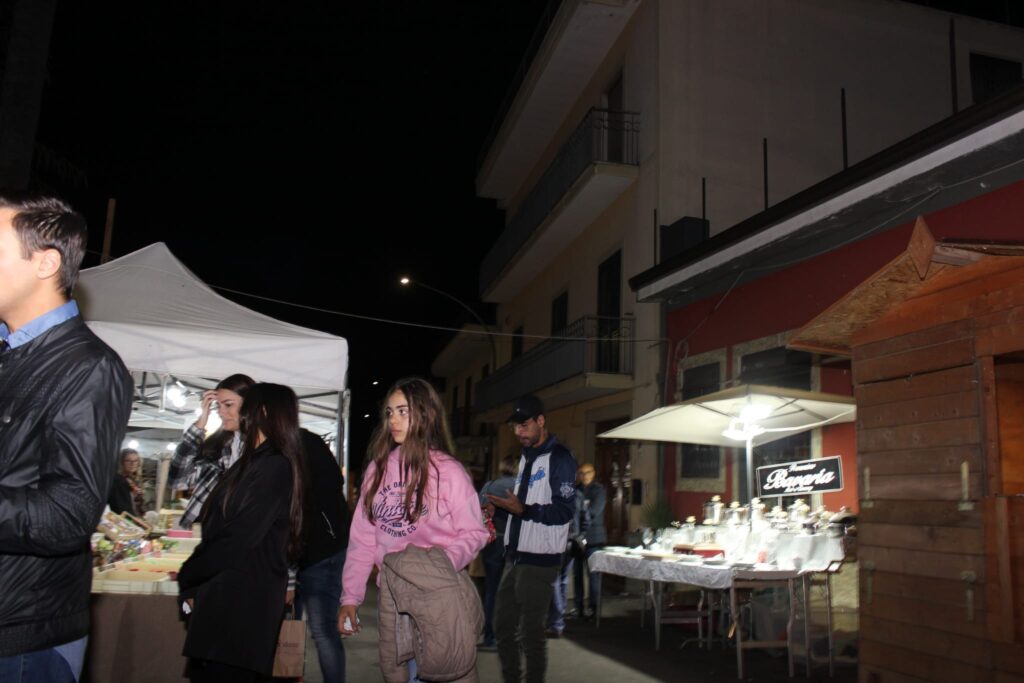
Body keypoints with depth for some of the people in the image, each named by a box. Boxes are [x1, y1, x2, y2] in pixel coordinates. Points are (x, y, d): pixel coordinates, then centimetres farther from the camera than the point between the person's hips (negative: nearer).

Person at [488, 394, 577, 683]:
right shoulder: (526, 457, 17)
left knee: (531, 632, -1)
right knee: (503, 626, 13)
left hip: (539, 560, -8)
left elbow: (564, 511, -17)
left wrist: (522, 509, -25)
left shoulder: (560, 458, -11)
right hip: (515, 557, 8)